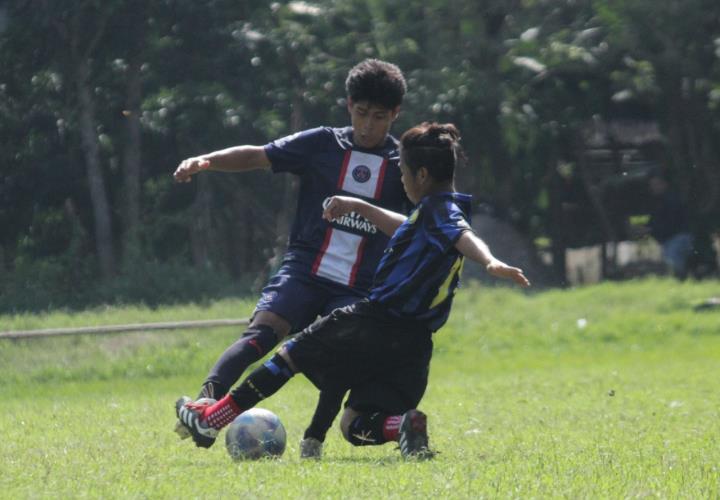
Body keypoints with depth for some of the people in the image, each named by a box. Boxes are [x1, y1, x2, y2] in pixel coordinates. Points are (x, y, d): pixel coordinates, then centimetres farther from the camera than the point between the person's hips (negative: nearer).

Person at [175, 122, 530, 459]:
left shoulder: (438, 209, -9)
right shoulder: (440, 212, 19)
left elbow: (465, 237, -30)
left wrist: (490, 261, -49)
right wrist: (358, 207, 46)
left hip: (376, 322, -8)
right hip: (414, 343, 8)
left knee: (291, 355, 12)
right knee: (356, 427, 10)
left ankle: (210, 419, 20)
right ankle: (404, 425, -21)